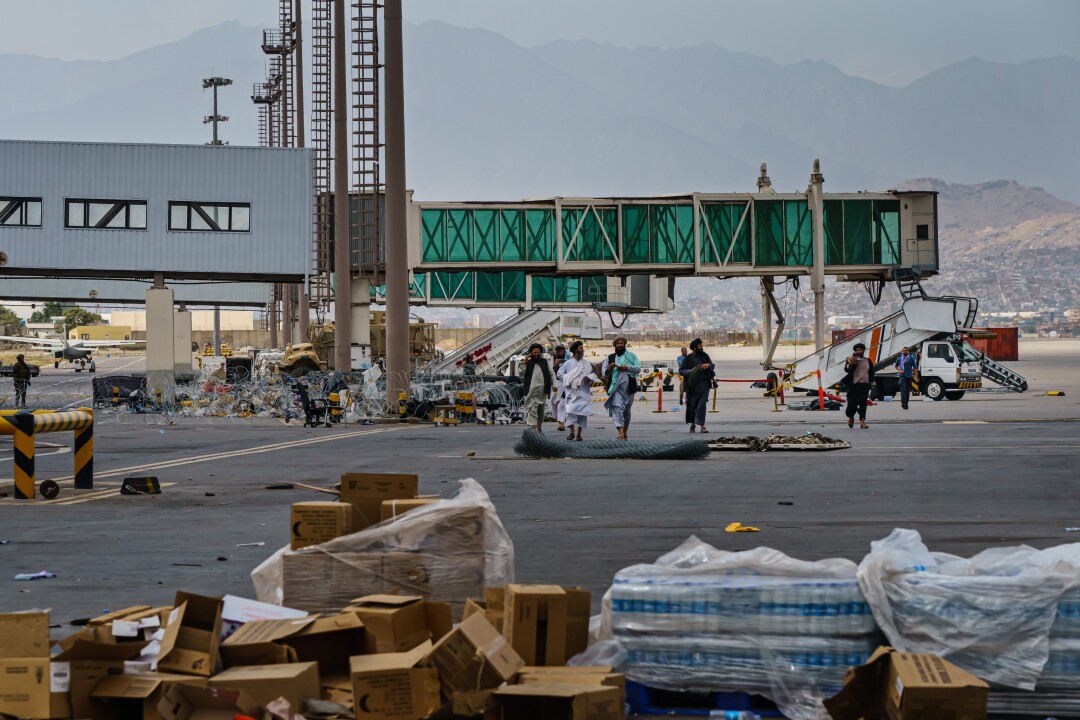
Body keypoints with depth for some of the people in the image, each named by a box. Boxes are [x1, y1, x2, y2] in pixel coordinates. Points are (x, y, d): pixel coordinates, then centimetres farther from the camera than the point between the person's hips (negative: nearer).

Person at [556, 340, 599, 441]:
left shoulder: (587, 364, 10)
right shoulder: (568, 363, 6)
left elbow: (594, 374, 7)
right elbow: (560, 373, 5)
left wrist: (588, 377, -13)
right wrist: (569, 380, -6)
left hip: (583, 392, 1)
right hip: (571, 392, -1)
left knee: (582, 412, -2)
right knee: (571, 410, -14)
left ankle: (579, 433, 5)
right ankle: (572, 432, -15)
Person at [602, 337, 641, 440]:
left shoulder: (631, 356, 14)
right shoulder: (610, 358, 15)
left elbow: (638, 369, 3)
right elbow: (603, 372, 10)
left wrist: (626, 367, -10)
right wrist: (609, 369, -12)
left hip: (628, 387, 1)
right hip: (615, 387, -1)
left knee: (627, 410, 7)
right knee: (617, 407, -19)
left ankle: (625, 431, 22)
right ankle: (620, 431, -30)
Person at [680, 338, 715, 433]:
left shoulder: (704, 356, 8)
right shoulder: (688, 358, 0)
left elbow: (712, 366, 18)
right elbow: (681, 370, 2)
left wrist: (708, 365, -6)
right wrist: (690, 372, -15)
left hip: (704, 385, 1)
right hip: (692, 385, -1)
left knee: (702, 404, -8)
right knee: (692, 404, 6)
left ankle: (702, 425, -10)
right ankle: (693, 423, 24)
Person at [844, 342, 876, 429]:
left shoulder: (868, 361, 11)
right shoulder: (852, 360, 1)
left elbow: (871, 373, 17)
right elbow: (847, 370, -12)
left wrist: (872, 383, 13)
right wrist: (850, 364, -31)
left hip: (865, 385, 3)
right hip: (854, 384, -2)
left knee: (863, 403, -4)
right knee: (852, 402, -3)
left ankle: (862, 421, -6)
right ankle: (851, 417, 23)